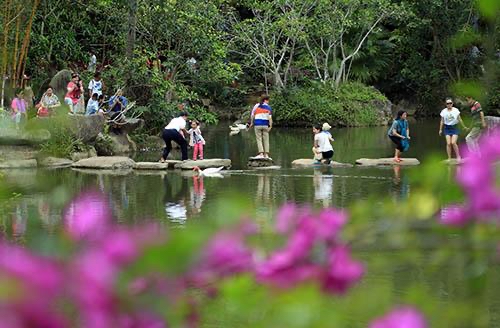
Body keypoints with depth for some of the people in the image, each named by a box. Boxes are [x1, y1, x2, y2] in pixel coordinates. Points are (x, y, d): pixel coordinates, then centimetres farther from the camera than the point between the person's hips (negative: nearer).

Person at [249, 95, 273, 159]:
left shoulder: (256, 106, 4)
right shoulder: (268, 107, 1)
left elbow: (252, 115, 5)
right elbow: (270, 117, -6)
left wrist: (252, 123, 17)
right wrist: (270, 126, -6)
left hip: (257, 125, 0)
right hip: (265, 125, 0)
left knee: (259, 139, 1)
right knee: (266, 140, 5)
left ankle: (261, 154, -9)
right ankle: (266, 155, 2)